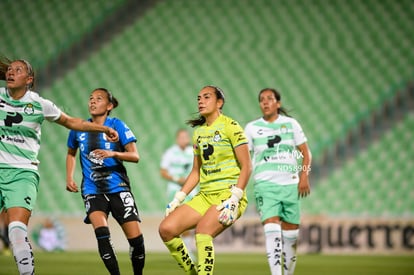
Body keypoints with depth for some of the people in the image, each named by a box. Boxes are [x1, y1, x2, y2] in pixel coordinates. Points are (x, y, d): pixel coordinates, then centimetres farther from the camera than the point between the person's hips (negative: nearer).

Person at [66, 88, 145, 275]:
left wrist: (113, 154, -23)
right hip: (92, 189, 1)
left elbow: (135, 156, -6)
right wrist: (69, 178, 12)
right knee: (101, 232, -24)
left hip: (118, 187, -1)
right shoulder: (79, 128, 6)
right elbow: (71, 153, 25)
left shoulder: (117, 125, -2)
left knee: (135, 238, -6)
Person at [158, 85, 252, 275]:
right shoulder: (198, 132, 15)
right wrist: (178, 198, 11)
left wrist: (234, 198, -20)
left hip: (228, 194, -7)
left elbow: (246, 166, -10)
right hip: (205, 195, 7)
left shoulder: (230, 126, -5)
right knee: (166, 229, -9)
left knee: (202, 230, -32)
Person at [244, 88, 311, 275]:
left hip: (290, 183, 2)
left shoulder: (291, 124, 8)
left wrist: (304, 176, -2)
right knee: (271, 228, -19)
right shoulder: (252, 128, 6)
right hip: (265, 184, -2)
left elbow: (305, 152, 11)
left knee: (291, 231, 3)